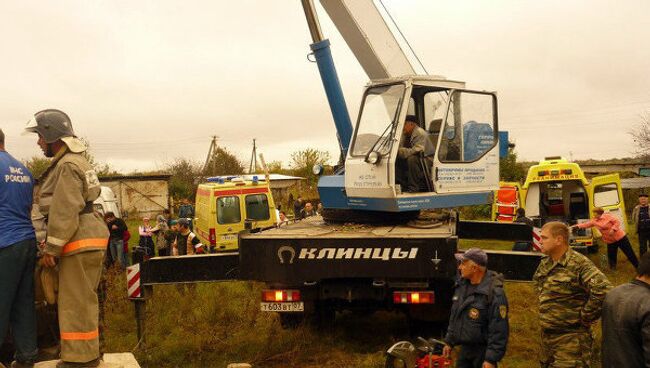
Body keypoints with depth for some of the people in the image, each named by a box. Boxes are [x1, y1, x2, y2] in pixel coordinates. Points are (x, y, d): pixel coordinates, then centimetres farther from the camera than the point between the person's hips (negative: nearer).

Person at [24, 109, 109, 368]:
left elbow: (65, 212, -20)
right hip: (86, 239, 11)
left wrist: (51, 248, -16)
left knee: (76, 301, -4)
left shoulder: (68, 166, -14)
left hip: (80, 243, -11)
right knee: (82, 299, 16)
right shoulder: (75, 161, 19)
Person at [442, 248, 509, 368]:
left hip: (483, 351, -7)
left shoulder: (494, 293, -22)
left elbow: (498, 330, -22)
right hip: (465, 348, 7)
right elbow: (455, 316, 14)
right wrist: (449, 342, 15)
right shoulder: (461, 285, 3)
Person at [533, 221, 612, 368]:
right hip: (546, 335, 8)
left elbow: (603, 290, -31)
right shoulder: (545, 263, 7)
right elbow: (537, 282, 29)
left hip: (571, 338, -8)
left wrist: (585, 318, -21)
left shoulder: (579, 263, -19)